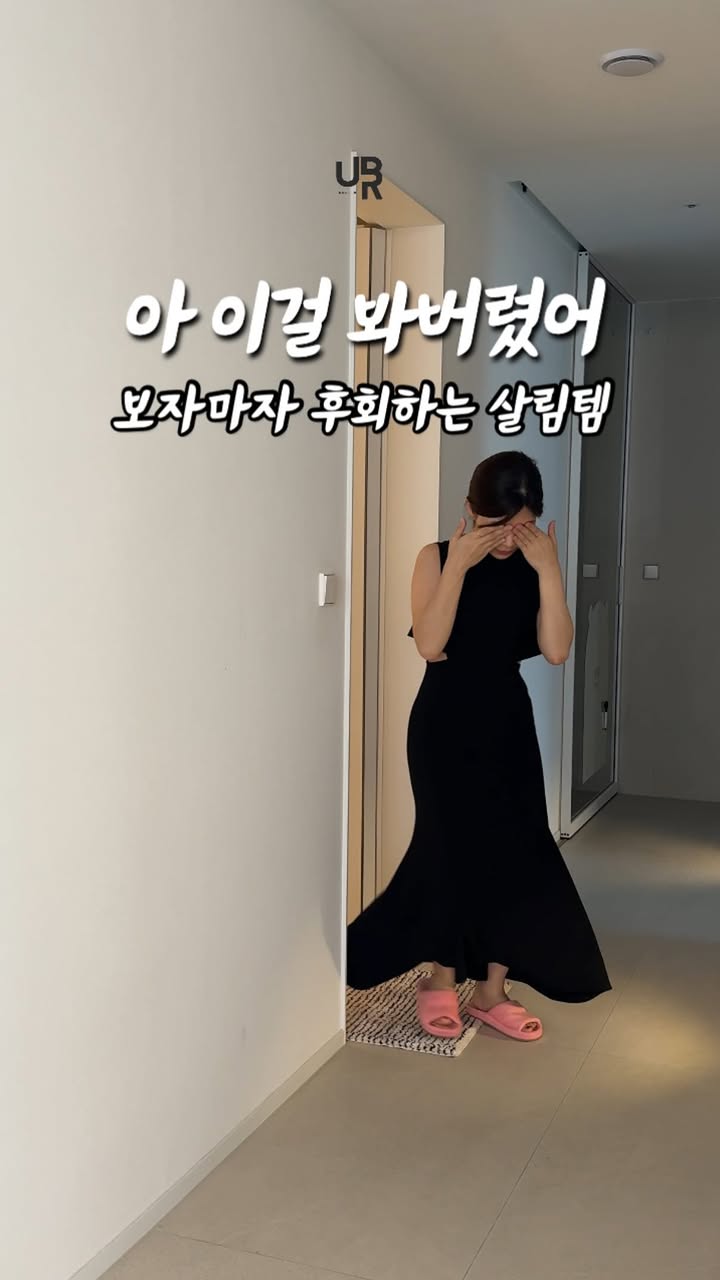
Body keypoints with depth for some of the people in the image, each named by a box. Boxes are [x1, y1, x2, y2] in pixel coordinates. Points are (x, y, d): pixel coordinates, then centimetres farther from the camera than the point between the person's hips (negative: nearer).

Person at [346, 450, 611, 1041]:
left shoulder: (534, 566, 1)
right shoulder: (437, 558, -7)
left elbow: (556, 651, -10)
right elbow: (430, 646, -19)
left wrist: (549, 570, -17)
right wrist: (459, 564, -23)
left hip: (508, 724, 4)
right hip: (445, 723, -3)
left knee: (516, 849, 3)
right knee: (455, 846, -5)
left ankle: (492, 990, 17)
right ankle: (441, 981, 16)